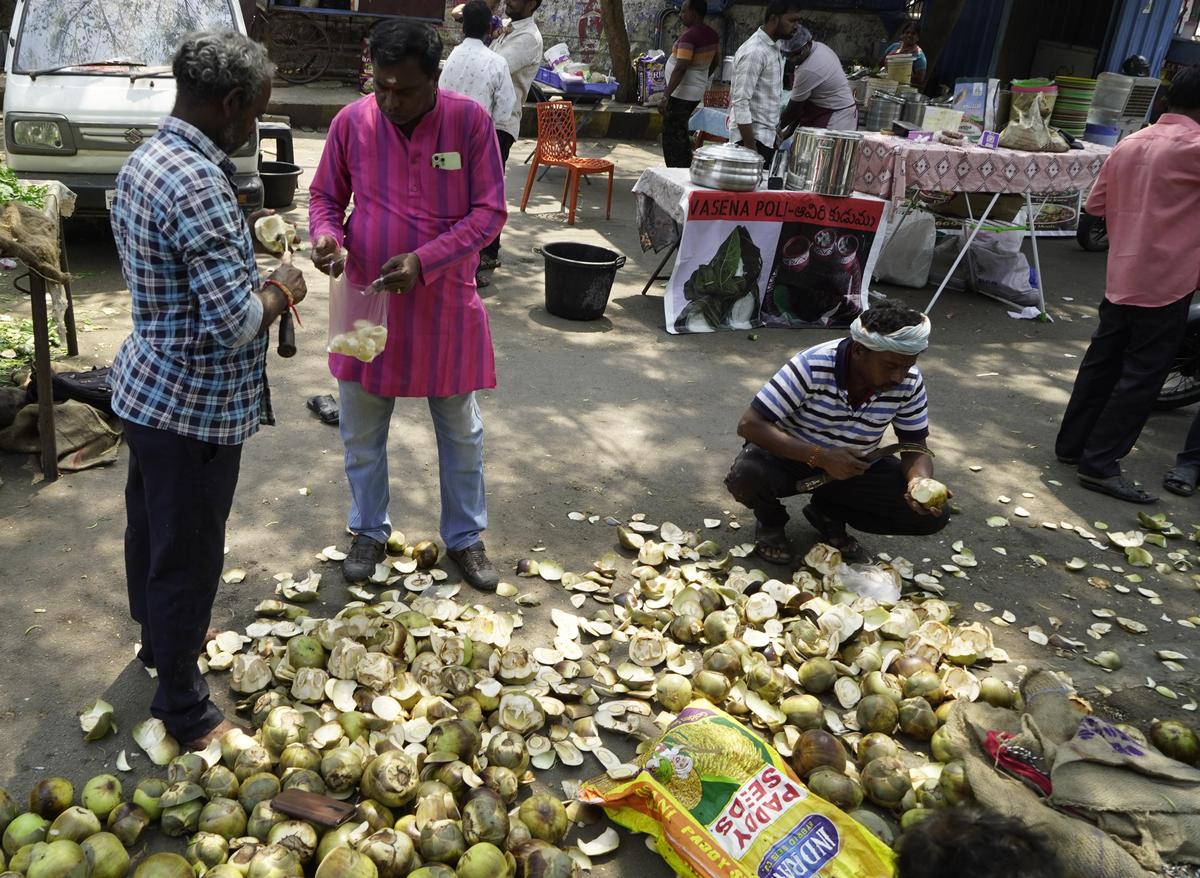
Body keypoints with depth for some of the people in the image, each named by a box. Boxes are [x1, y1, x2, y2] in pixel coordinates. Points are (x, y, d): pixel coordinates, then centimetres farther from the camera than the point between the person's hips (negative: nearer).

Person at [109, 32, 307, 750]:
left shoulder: (145, 160, 5)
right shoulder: (198, 183, -26)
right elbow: (237, 322, -29)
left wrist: (247, 260, 6)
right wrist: (282, 289, -10)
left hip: (148, 387, 10)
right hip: (194, 406, -10)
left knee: (150, 526, 26)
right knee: (188, 555, 5)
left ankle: (160, 636, 50)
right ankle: (183, 709, 23)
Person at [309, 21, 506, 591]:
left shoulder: (470, 121, -11)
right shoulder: (351, 122, -6)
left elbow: (489, 212, -11)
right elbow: (324, 195, 7)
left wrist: (424, 260, -23)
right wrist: (325, 235, -16)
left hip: (445, 304, -1)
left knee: (461, 432, 12)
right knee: (362, 432, 13)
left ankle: (465, 537, 32)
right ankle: (368, 531, 36)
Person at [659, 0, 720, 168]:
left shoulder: (688, 36, -20)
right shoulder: (712, 35, 6)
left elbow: (681, 69, -26)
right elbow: (715, 62, 18)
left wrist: (665, 97, -27)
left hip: (681, 94, -9)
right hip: (697, 92, 9)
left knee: (672, 136, -1)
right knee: (681, 133, 21)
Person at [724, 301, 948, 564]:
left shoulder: (910, 383, -17)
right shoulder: (810, 367, -30)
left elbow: (915, 447, -7)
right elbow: (749, 425, -30)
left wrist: (922, 483, -31)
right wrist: (820, 456, -38)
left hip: (856, 467, 4)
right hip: (792, 456, -3)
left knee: (933, 515, -15)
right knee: (746, 476, -36)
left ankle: (829, 514, 8)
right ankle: (771, 522, 2)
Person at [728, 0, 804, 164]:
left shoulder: (774, 46, 10)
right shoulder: (754, 52, -19)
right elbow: (740, 103, -23)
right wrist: (750, 147, -25)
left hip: (766, 135, 9)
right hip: (752, 136, -9)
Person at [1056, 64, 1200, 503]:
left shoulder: (1128, 145, 8)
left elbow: (1096, 204, 12)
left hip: (1120, 279, 8)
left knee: (1101, 363, 15)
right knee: (1141, 377, -1)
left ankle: (1071, 444, 24)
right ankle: (1100, 464, 0)